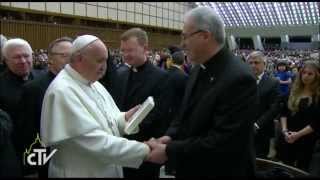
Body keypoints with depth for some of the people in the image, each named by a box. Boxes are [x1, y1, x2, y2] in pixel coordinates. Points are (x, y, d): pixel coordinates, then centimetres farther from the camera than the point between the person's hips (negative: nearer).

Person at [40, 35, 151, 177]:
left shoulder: (94, 84, 5)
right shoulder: (62, 91, -22)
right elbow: (93, 141, -28)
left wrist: (125, 118, -11)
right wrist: (144, 151, -28)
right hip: (81, 172, -8)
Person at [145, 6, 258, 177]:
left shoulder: (239, 78, -24)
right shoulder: (200, 69, 3)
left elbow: (223, 141, -27)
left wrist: (169, 151, -23)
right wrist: (170, 136, -7)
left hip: (221, 171, -7)